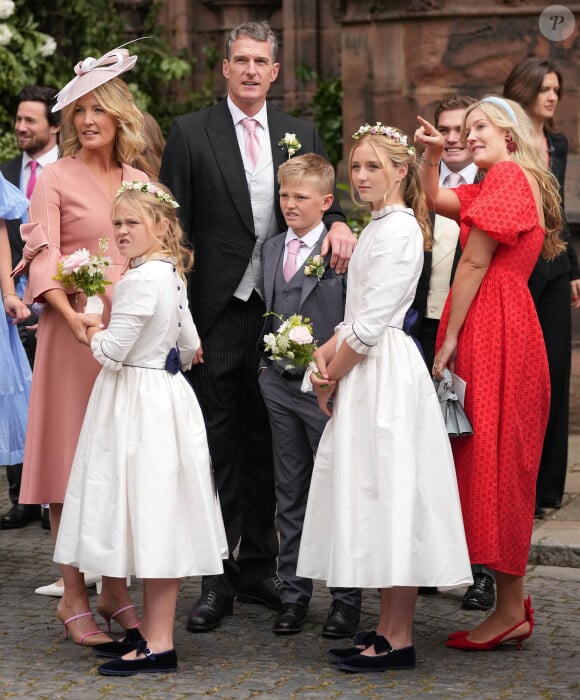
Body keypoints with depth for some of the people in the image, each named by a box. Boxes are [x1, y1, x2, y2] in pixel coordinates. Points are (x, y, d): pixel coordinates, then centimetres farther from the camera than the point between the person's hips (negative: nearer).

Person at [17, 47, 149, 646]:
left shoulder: (140, 182, 12)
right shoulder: (55, 179, -2)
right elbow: (41, 260, -10)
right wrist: (75, 316, -25)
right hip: (74, 330, -4)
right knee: (73, 461, -2)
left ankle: (115, 591, 15)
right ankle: (73, 598, 5)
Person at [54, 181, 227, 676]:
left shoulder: (142, 279, -18)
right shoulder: (171, 274, 11)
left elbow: (113, 353, -20)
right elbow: (190, 345, 20)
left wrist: (95, 335, -1)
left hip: (140, 404, -10)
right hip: (163, 391, 10)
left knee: (152, 519, -7)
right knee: (155, 523, 14)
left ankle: (160, 646, -3)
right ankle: (151, 631, 22)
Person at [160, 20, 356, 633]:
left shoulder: (301, 135, 11)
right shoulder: (190, 133, 0)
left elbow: (322, 198, 13)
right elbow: (174, 228, -1)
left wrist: (338, 223, -13)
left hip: (281, 312, 3)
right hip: (218, 313, -3)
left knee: (267, 445, 11)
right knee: (216, 448, 1)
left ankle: (258, 569, 22)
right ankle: (216, 580, 7)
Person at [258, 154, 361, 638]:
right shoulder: (271, 249, 11)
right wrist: (269, 364, 9)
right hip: (280, 385, 6)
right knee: (290, 494, 11)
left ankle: (346, 598, 9)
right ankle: (294, 594, 17)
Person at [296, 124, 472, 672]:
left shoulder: (398, 230, -14)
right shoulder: (380, 226, 17)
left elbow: (371, 324, -18)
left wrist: (333, 375, -8)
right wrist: (326, 351, 2)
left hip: (384, 374, -10)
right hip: (366, 370, 10)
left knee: (388, 495, -7)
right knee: (376, 501, 11)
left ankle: (399, 640, -3)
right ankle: (387, 628, 16)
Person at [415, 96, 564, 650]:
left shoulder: (508, 176, -10)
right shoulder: (501, 183, 20)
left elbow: (475, 262, -13)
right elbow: (436, 199, 28)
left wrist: (449, 338, -13)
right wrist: (431, 156, 11)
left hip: (492, 329, -10)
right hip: (507, 326, 10)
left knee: (493, 459, -7)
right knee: (498, 462, 11)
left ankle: (510, 611, -3)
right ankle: (514, 604, 16)